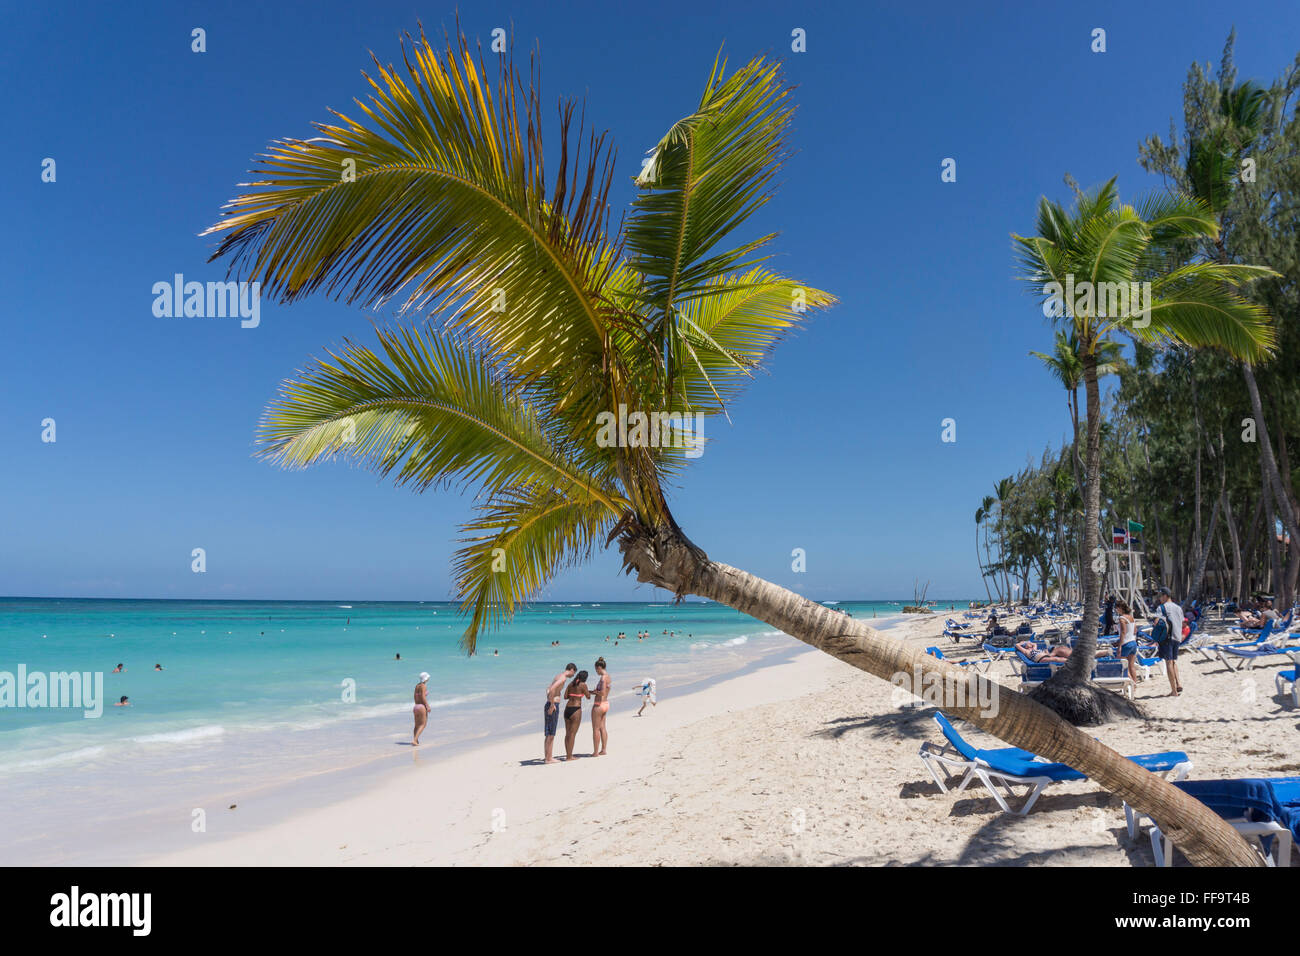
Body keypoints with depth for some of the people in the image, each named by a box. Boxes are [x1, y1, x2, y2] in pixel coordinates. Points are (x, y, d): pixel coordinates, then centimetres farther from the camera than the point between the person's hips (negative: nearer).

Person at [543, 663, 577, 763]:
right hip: (553, 707, -10)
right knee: (551, 734, -5)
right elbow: (552, 689, -28)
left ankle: (548, 757, 17)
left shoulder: (559, 676, 16)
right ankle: (549, 758, -2)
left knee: (548, 734, 12)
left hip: (549, 705, 10)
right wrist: (552, 705, -22)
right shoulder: (563, 678, -14)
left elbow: (548, 689, 29)